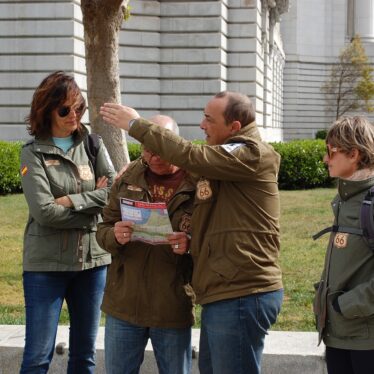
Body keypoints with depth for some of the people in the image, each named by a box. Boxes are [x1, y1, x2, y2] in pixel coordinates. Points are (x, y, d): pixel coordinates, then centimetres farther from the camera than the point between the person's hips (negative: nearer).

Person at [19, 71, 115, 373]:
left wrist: (72, 201, -15)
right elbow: (44, 212, -16)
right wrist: (94, 201, -10)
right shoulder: (33, 153, -4)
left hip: (93, 260, 4)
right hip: (47, 263, -4)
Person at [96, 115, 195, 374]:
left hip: (173, 308, -3)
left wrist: (190, 244, -25)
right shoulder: (129, 178, 2)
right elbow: (103, 230, 6)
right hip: (124, 303, 3)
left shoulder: (197, 184, -8)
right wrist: (115, 236, -17)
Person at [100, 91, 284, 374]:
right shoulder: (226, 157, 20)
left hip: (242, 295, -10)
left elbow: (190, 156, -21)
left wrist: (136, 125, -12)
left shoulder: (252, 155, -12)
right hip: (225, 293, 10)